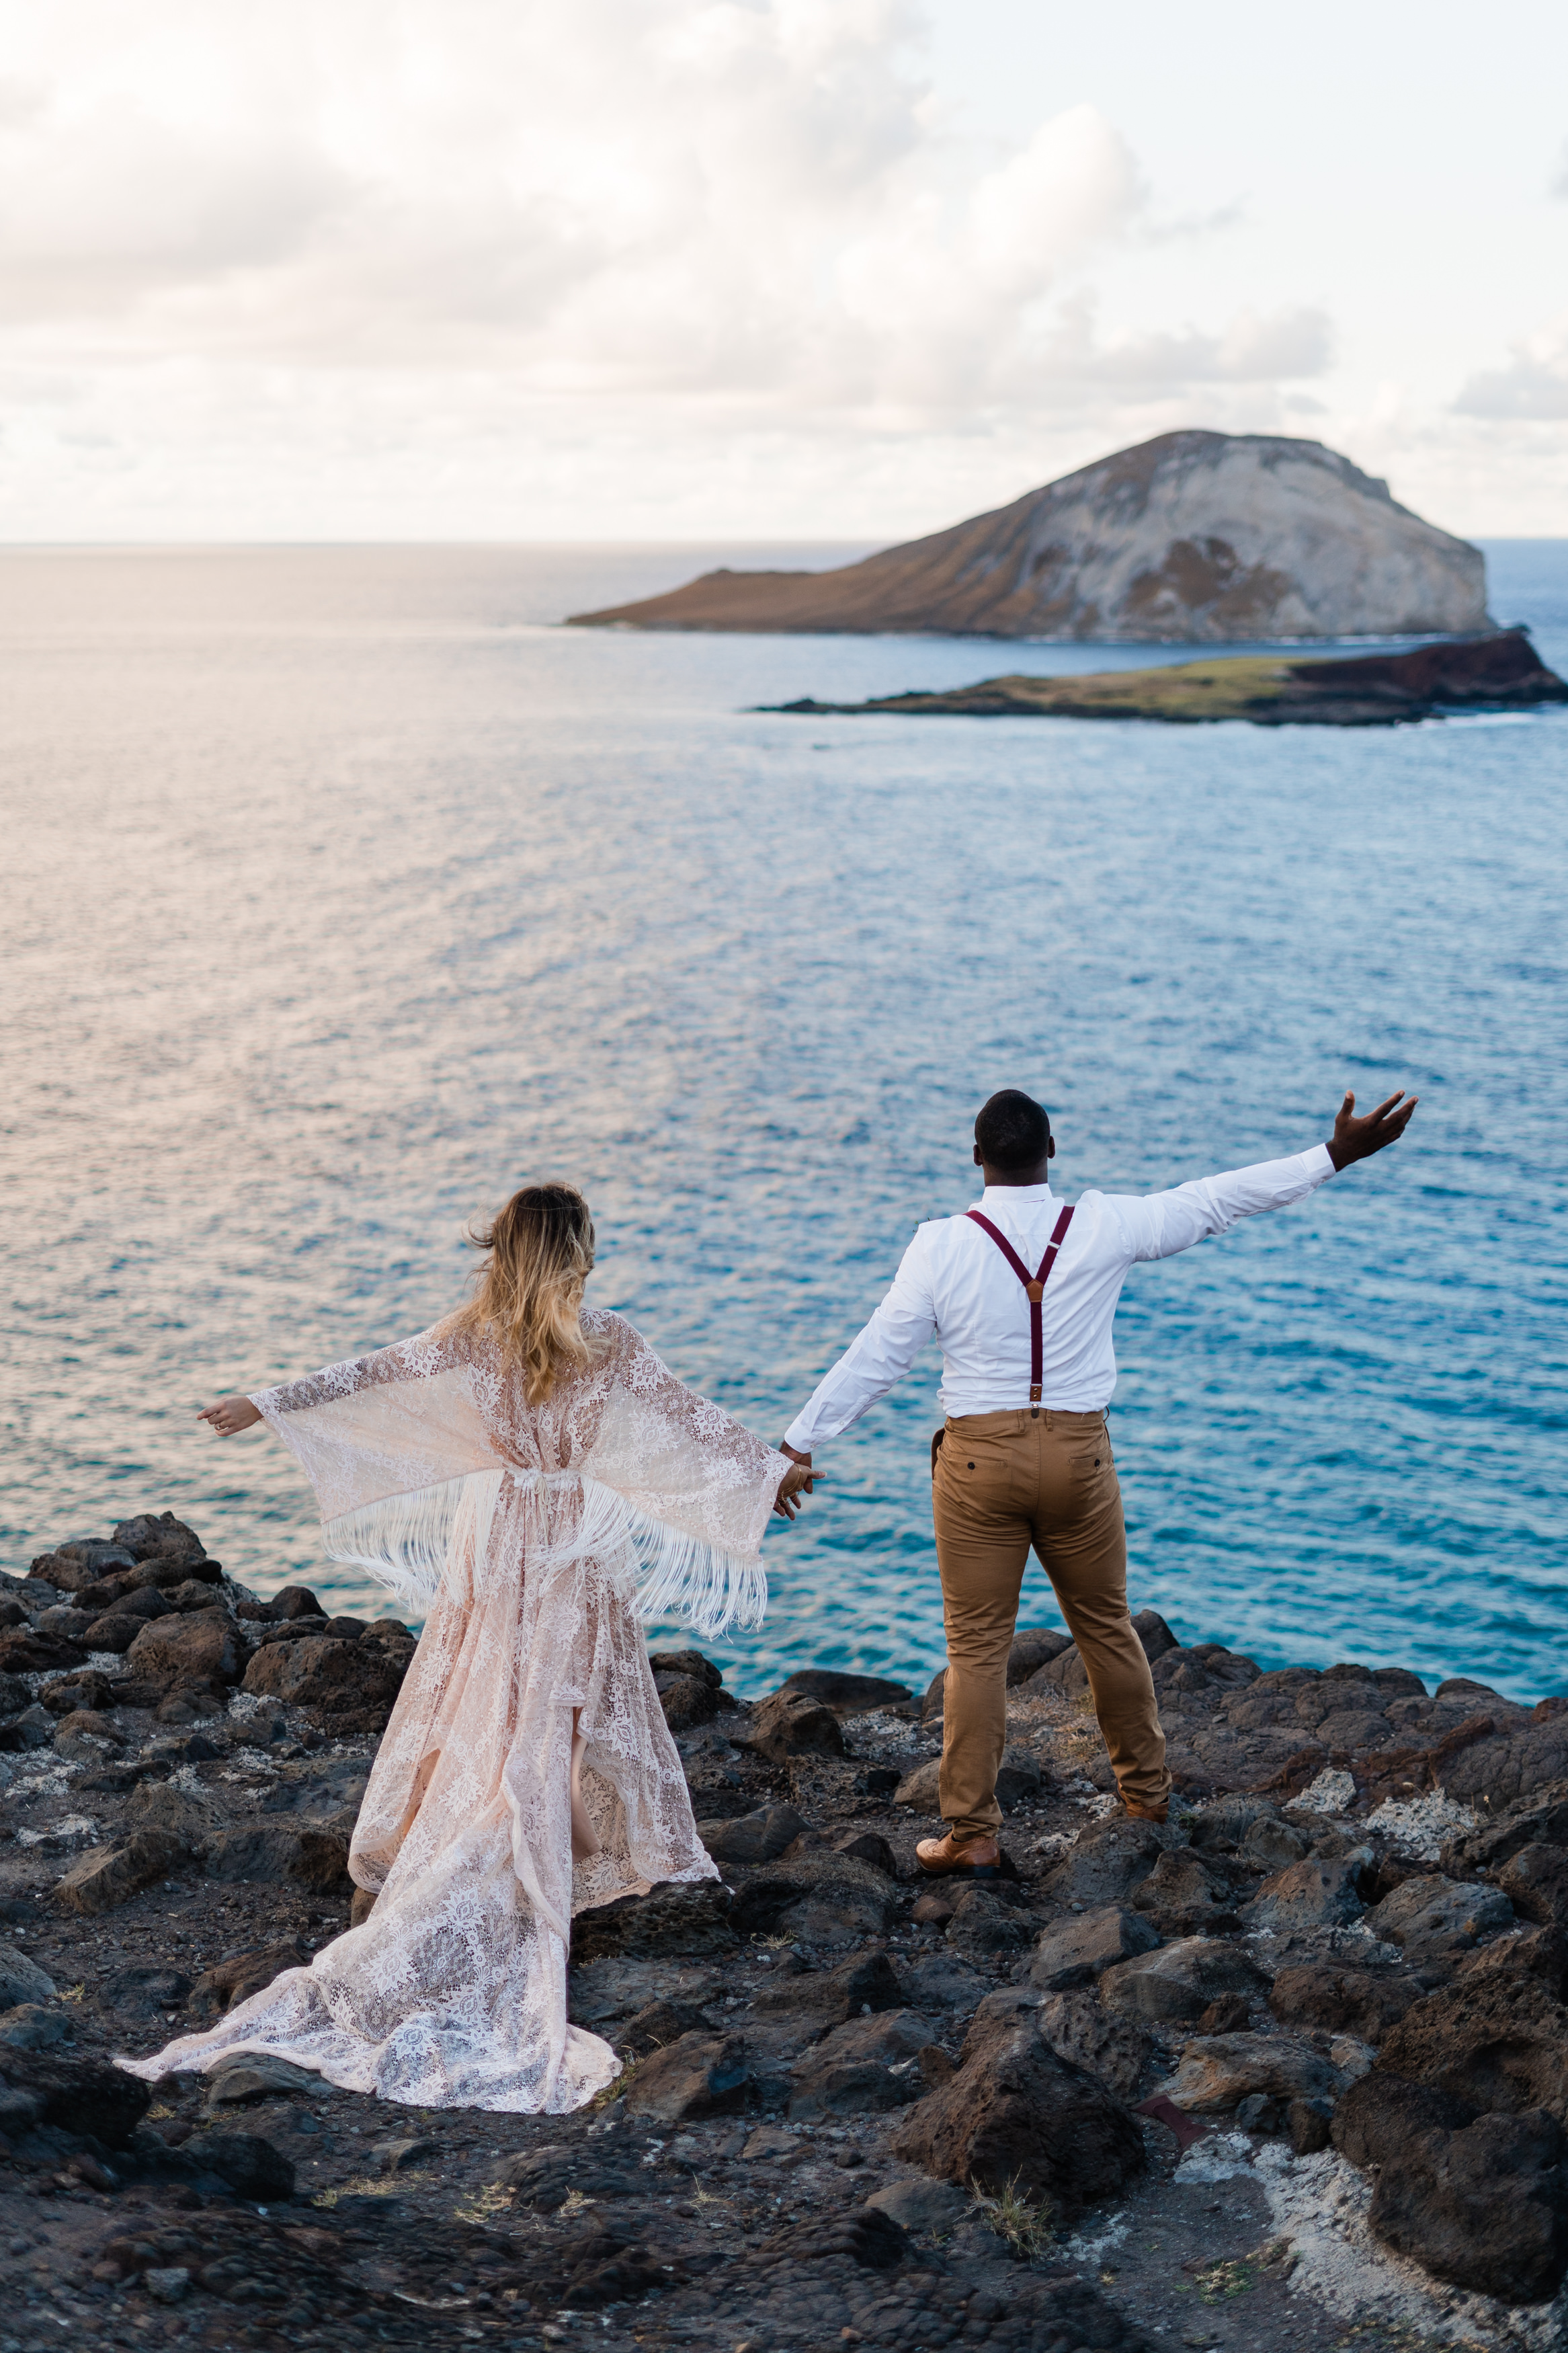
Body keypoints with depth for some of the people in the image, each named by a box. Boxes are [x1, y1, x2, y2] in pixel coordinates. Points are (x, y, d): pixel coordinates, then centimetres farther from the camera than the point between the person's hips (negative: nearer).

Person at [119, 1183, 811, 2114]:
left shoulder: (471, 1337, -7)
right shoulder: (611, 1342, -11)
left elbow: (367, 1378, -2)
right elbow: (693, 1419, -3)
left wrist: (263, 1405, 8)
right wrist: (773, 1471, 10)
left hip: (495, 1534, 2)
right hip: (576, 1546, -1)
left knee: (490, 1703, 12)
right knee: (567, 1705, 9)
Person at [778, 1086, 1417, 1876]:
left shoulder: (940, 1247, -9)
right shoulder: (1104, 1230, -6)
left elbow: (874, 1355, -6)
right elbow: (1217, 1200, 1)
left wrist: (801, 1442, 3)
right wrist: (1336, 1155, 9)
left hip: (979, 1459, -2)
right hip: (1079, 1455, 2)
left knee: (976, 1647, 5)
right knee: (1106, 1626, 19)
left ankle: (971, 1835, 7)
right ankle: (1146, 1789, 35)